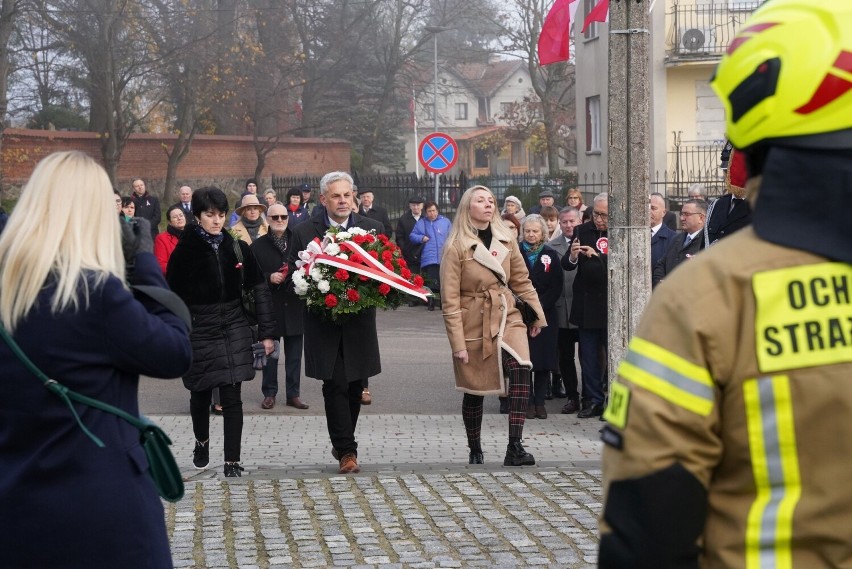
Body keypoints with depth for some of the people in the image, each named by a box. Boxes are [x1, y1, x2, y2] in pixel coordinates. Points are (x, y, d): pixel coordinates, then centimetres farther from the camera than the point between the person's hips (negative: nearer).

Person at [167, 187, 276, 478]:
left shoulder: (238, 248, 0)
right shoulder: (185, 252, -6)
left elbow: (259, 290, 3)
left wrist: (267, 332, 0)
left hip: (234, 330, 1)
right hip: (199, 331, -1)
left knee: (232, 398, -3)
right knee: (200, 395, 14)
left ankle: (232, 461, 2)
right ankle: (201, 442, 41)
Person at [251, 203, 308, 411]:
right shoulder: (258, 245, 1)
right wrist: (269, 278, -17)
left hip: (294, 306, 1)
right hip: (270, 307, -1)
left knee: (294, 354, 7)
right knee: (270, 353, 7)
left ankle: (293, 394, 15)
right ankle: (269, 393, 15)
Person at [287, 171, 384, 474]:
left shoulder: (372, 228, 5)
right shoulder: (304, 232, 1)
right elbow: (294, 276, 2)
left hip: (359, 322, 2)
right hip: (324, 323, -2)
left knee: (355, 386, 8)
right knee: (335, 385, -5)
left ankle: (342, 444, 25)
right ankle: (346, 450, -1)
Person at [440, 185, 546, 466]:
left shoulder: (507, 241, 6)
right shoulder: (457, 248, -8)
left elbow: (521, 280, 15)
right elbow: (450, 300, -9)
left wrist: (538, 314, 10)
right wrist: (458, 343, -12)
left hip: (507, 317, 3)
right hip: (474, 324, -3)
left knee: (521, 369, -21)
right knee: (474, 390, 5)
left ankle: (515, 448, -21)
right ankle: (475, 451, 26)